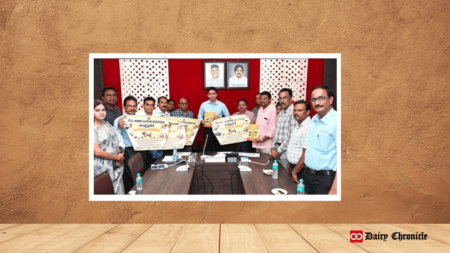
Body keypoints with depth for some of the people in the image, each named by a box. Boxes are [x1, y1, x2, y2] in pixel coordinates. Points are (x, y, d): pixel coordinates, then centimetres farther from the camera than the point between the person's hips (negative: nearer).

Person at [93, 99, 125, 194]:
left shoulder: (107, 124, 8)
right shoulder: (93, 129, -15)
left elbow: (116, 141, 9)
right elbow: (97, 152, -18)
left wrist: (119, 157, -6)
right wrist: (117, 157, -11)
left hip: (115, 164, 6)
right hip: (103, 166, -6)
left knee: (118, 188, 13)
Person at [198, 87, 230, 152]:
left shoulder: (222, 105, -1)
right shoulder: (203, 105, 3)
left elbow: (228, 117, 2)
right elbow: (200, 116, 10)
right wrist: (202, 120, -12)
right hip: (207, 129, 1)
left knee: (218, 148, 7)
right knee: (208, 148, 4)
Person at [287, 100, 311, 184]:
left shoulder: (308, 128, -24)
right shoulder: (298, 126, 9)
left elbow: (305, 155, -25)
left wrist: (294, 172, -18)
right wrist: (290, 166, 16)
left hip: (300, 170, -9)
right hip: (293, 167, 9)